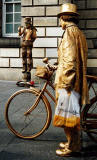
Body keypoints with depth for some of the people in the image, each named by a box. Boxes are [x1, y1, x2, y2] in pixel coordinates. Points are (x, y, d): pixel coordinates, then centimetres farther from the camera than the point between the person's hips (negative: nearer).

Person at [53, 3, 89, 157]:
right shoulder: (79, 33, 17)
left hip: (69, 81, -10)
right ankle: (72, 142, 28)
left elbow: (69, 61, -21)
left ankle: (72, 147, 8)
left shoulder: (69, 32, -13)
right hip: (77, 81, 10)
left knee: (68, 114, -2)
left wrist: (66, 84, -21)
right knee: (73, 113, 16)